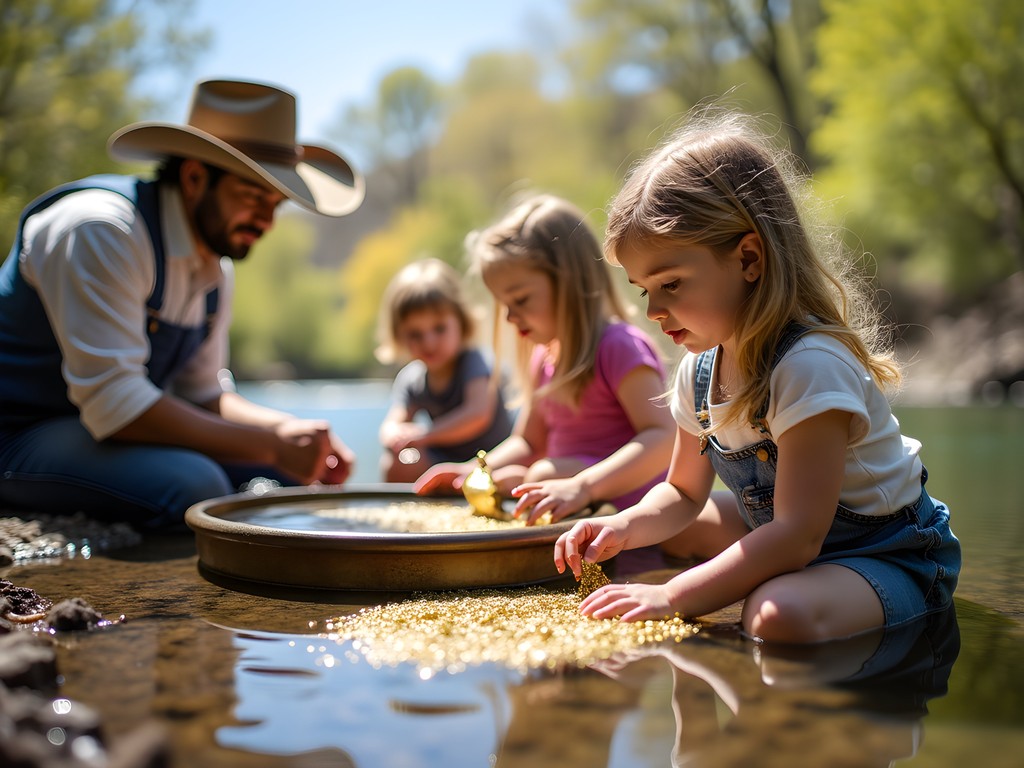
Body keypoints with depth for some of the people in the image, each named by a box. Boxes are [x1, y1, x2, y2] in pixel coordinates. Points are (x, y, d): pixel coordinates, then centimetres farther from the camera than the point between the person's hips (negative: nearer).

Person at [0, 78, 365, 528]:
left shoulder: (216, 269, 5)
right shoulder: (102, 231, -23)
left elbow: (202, 394, 12)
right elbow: (114, 404, -29)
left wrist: (294, 432, -8)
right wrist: (272, 445, -26)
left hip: (110, 429, 9)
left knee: (289, 476, -2)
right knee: (192, 487, -33)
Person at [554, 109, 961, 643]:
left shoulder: (810, 365, -30)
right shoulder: (700, 370, -3)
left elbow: (798, 537, -33)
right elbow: (683, 493, 9)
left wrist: (672, 597, -35)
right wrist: (624, 528, -13)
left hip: (890, 555, -9)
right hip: (785, 533, 9)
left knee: (779, 614, -38)